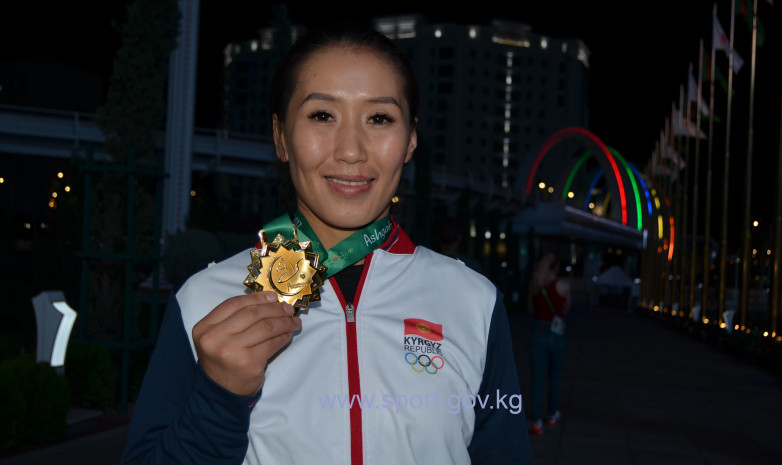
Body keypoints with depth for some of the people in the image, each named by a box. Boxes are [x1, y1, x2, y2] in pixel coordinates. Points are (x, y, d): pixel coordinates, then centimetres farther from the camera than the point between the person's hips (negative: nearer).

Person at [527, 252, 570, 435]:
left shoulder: (534, 285, -2)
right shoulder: (563, 286, -9)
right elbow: (565, 310, 5)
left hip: (538, 333, 1)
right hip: (556, 334, -1)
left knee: (537, 377, 2)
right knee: (555, 376, 18)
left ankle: (537, 421, -6)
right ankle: (552, 414, 32)